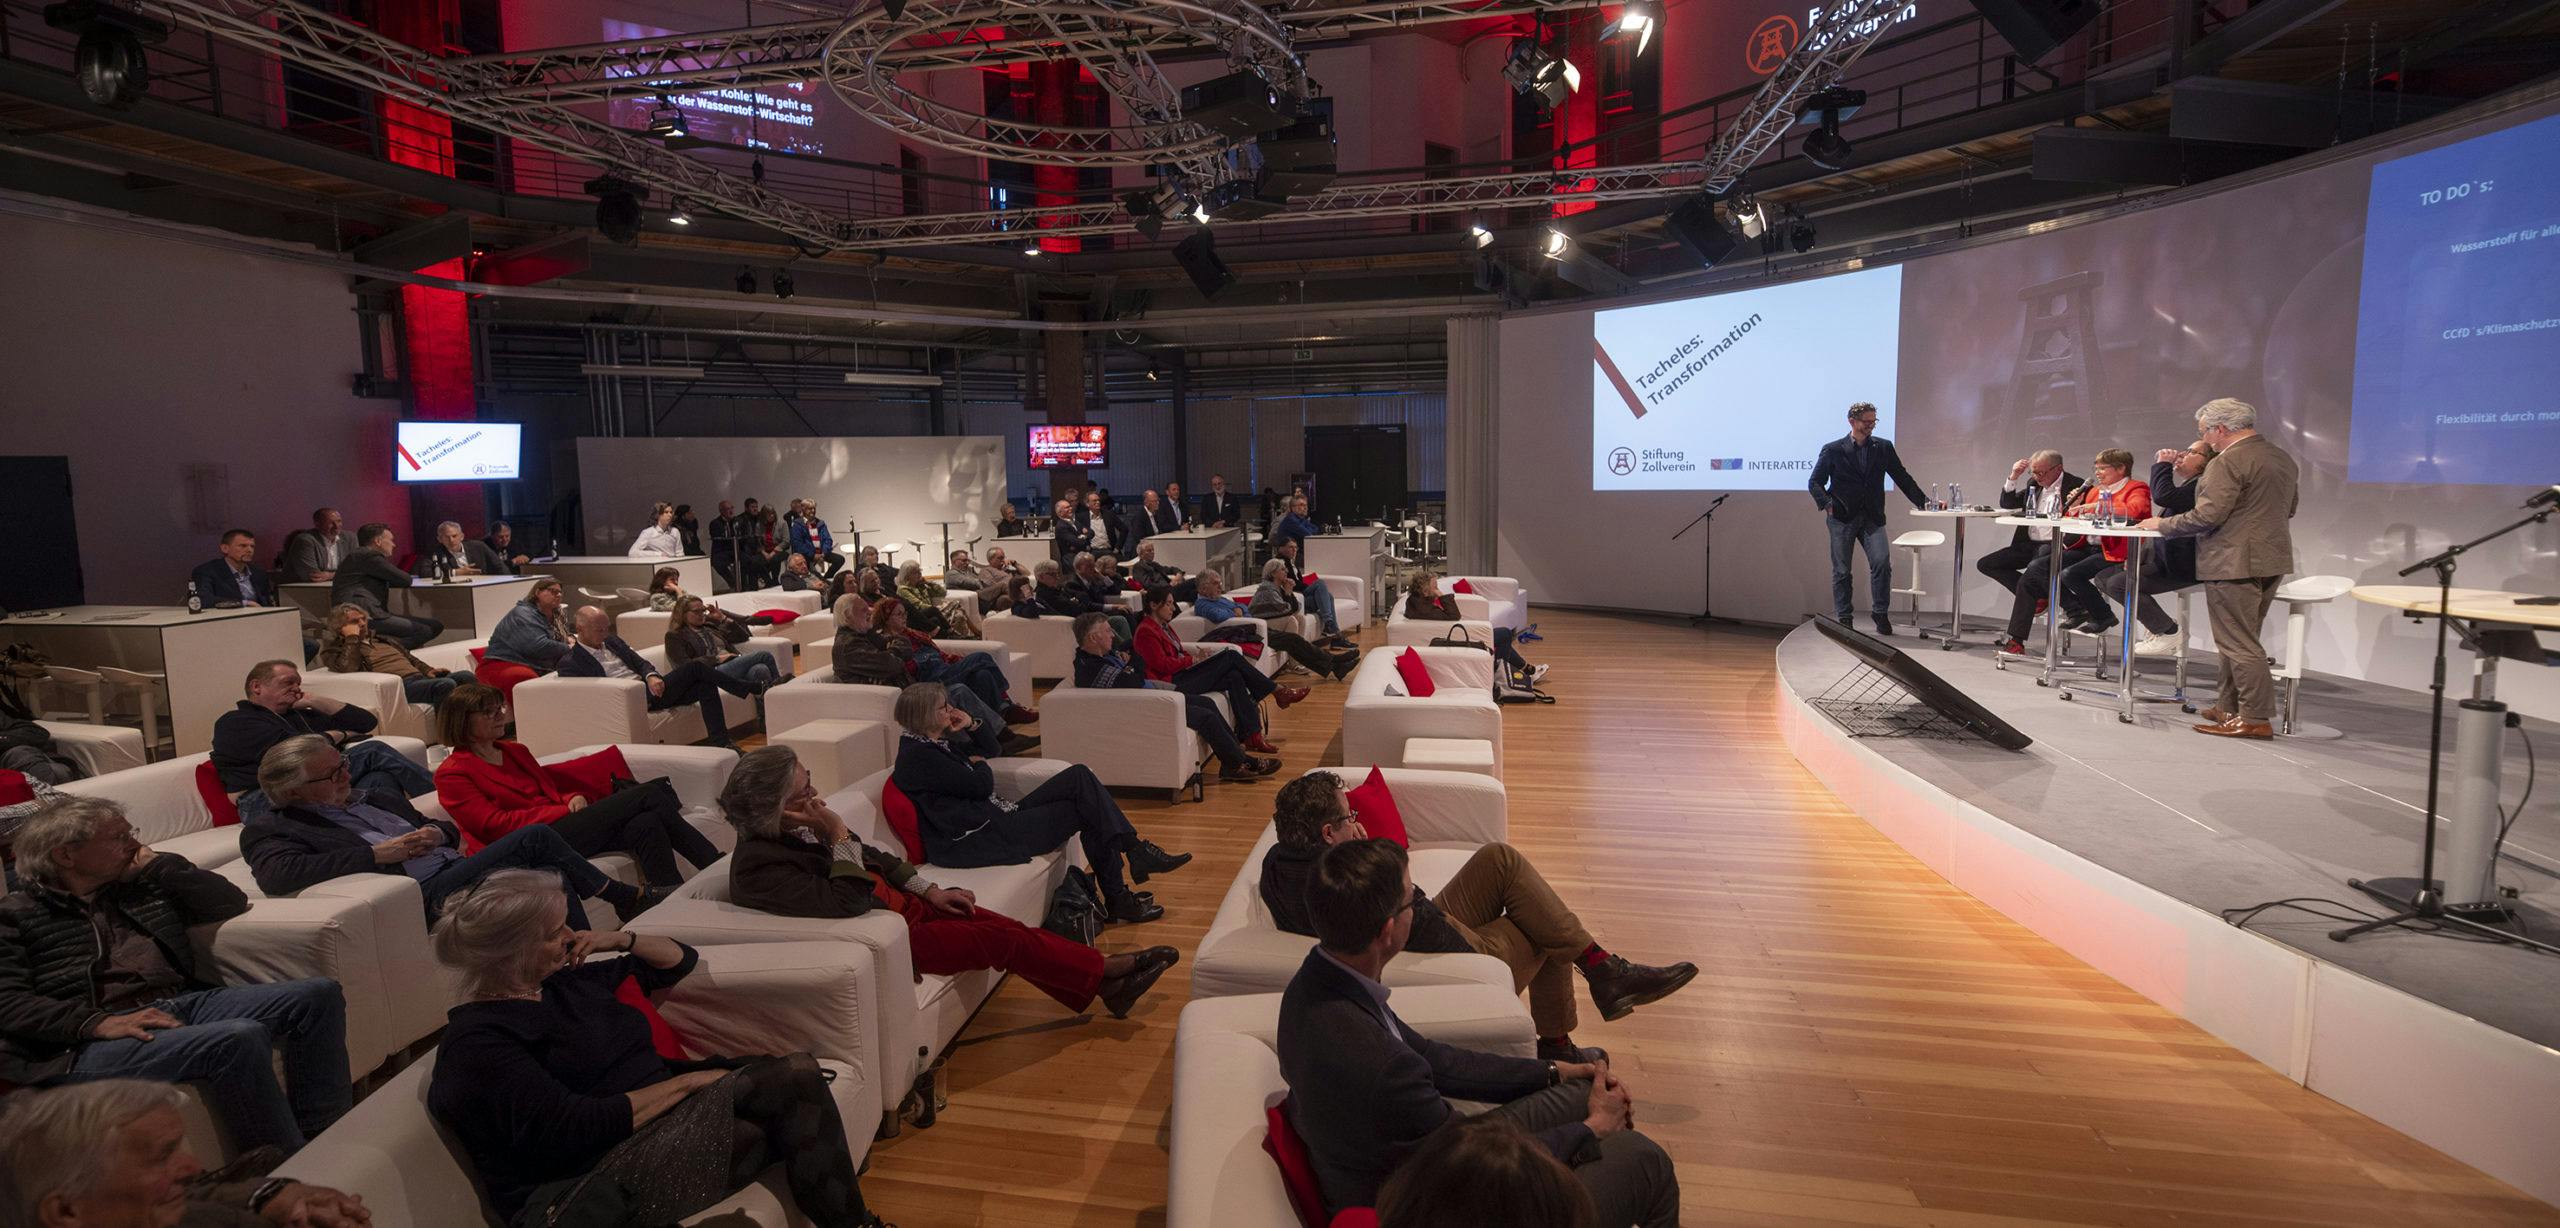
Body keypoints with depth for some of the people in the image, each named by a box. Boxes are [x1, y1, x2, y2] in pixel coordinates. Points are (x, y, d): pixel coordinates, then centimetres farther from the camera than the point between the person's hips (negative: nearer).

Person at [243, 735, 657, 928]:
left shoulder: (372, 799, 26)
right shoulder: (268, 830, 6)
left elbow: (448, 829, 29)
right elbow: (277, 875, -18)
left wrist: (439, 833, 2)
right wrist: (377, 854, -19)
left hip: (455, 870, 7)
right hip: (422, 896, -7)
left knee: (552, 876, -21)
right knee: (536, 836, -23)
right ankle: (624, 896, -5)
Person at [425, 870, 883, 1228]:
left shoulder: (565, 980, 14)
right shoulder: (479, 1043, -10)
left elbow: (681, 961, 26)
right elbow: (578, 1129, -20)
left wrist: (620, 940, 8)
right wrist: (687, 1082, -14)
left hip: (664, 1120, 8)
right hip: (594, 1190, -8)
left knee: (797, 1074, -18)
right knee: (790, 1083, -24)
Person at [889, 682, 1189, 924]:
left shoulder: (936, 743, 14)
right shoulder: (915, 756, -16)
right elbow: (981, 785, -16)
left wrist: (972, 725, 8)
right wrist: (979, 765, 6)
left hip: (995, 816, 10)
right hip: (973, 841, -10)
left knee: (1080, 776, -3)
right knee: (1084, 810, -8)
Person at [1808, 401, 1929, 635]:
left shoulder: (1883, 447, 10)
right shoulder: (1832, 450, 3)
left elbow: (1902, 478, 12)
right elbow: (1815, 483, 6)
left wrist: (1924, 501, 3)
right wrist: (1827, 503, -10)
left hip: (1872, 518, 1)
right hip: (1842, 518, -1)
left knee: (1882, 562, -15)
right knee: (1841, 571, 1)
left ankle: (1880, 614, -2)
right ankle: (1844, 618, 11)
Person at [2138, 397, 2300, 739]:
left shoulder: (2228, 462, -17)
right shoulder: (2284, 458, 14)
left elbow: (2208, 515, -21)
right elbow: (2289, 507, 24)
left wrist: (2162, 524, -9)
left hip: (2234, 562, -10)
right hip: (2273, 559, 10)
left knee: (2238, 643, -4)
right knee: (2242, 639, 17)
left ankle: (2256, 719, -2)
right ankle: (2230, 707, 23)